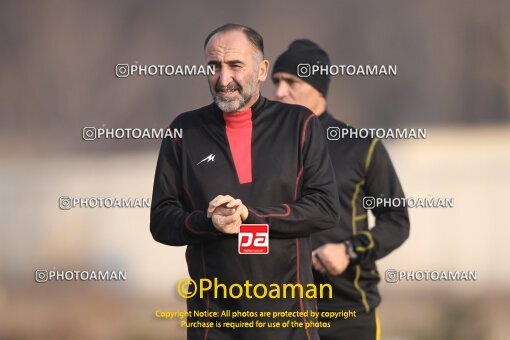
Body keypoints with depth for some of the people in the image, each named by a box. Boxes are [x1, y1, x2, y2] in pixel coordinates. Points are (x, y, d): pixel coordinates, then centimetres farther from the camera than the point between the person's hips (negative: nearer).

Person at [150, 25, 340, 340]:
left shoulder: (300, 124, 2)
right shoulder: (185, 131, 4)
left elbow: (327, 207, -5)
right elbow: (162, 221, 3)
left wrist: (250, 217, -16)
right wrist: (209, 222, -17)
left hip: (289, 313, -1)